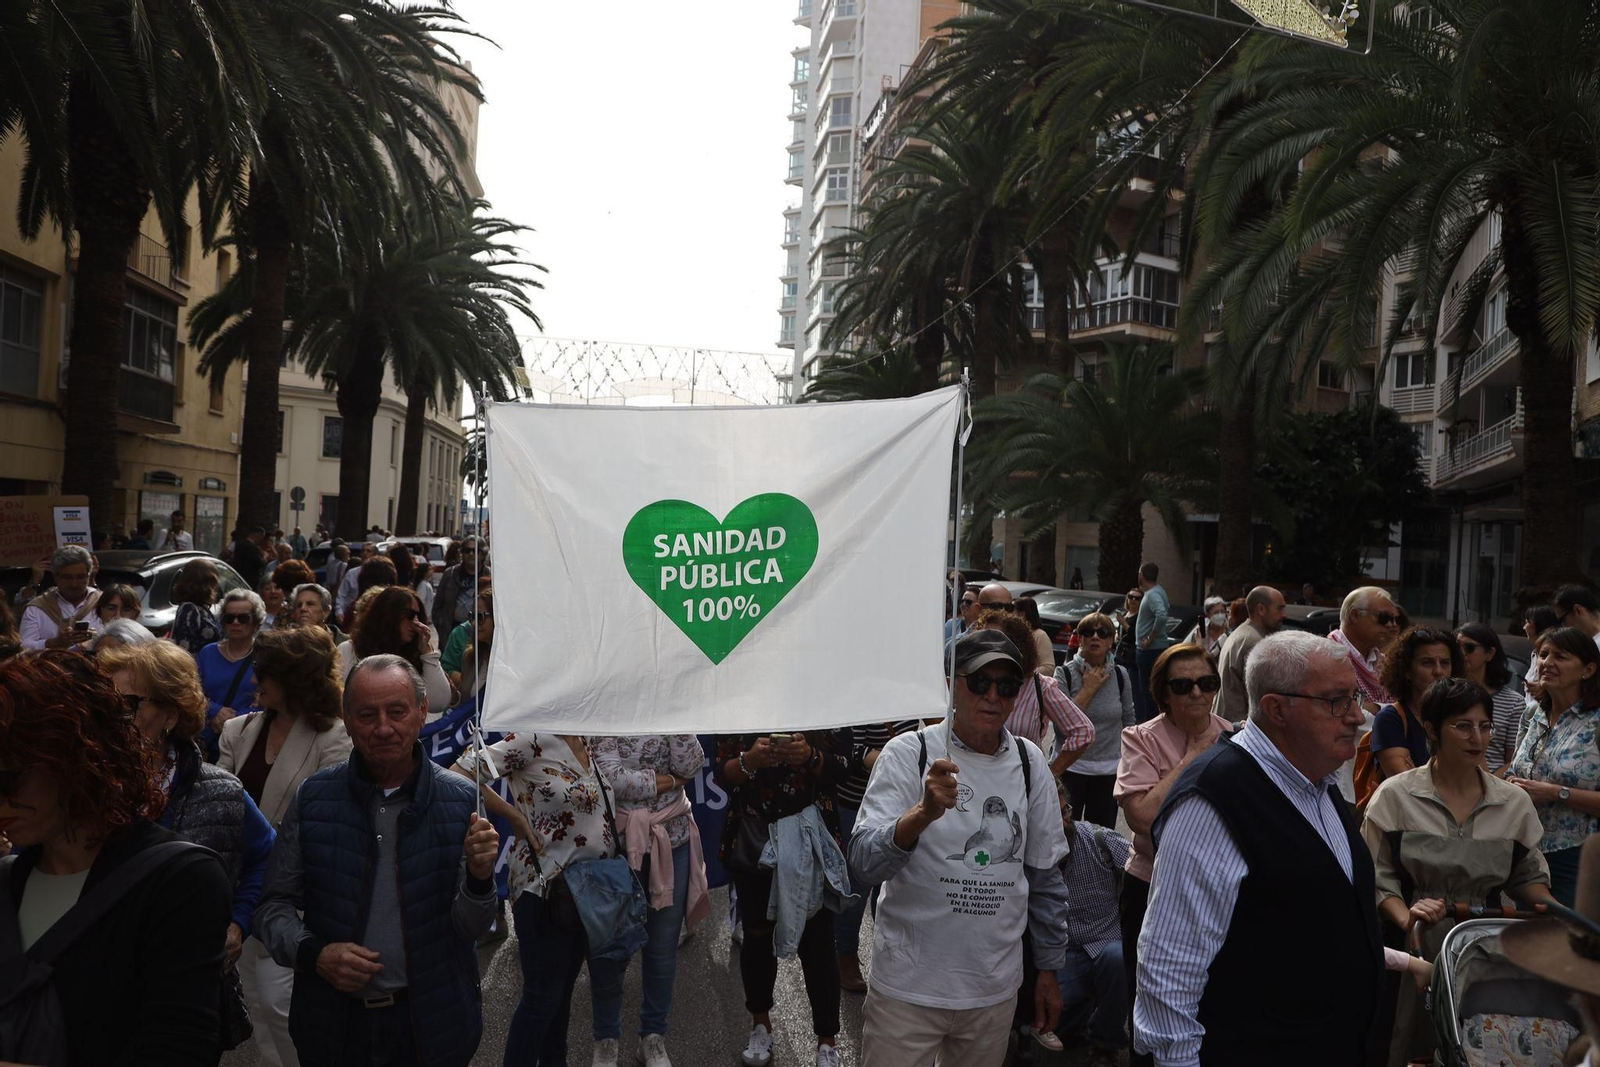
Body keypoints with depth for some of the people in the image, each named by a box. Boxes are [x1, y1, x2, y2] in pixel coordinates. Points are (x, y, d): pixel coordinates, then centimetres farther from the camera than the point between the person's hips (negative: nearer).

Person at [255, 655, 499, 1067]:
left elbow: (470, 929, -5)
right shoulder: (313, 798, -4)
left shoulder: (462, 800, -7)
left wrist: (479, 878, -25)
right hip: (333, 1022, 1)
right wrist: (313, 953, -13)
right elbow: (274, 906, 4)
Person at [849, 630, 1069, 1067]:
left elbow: (1045, 875, 10)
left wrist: (1048, 972, 13)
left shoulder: (1029, 762, 1)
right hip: (909, 988, -3)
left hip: (995, 989, 4)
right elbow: (864, 864, -21)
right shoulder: (908, 753, -11)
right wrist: (924, 813, -38)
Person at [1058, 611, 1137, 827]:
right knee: (1063, 831, 0)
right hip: (1071, 767, -3)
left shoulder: (1120, 675, 3)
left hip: (1109, 770, 3)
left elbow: (1128, 720, 13)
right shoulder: (1065, 674, -6)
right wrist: (1088, 689, -15)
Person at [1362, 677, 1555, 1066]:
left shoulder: (1515, 802, 5)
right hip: (1416, 949, -3)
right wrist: (1406, 918, -19)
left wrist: (1551, 907, -3)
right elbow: (1376, 877, -3)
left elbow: (1528, 875, 16)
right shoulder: (1395, 796, -5)